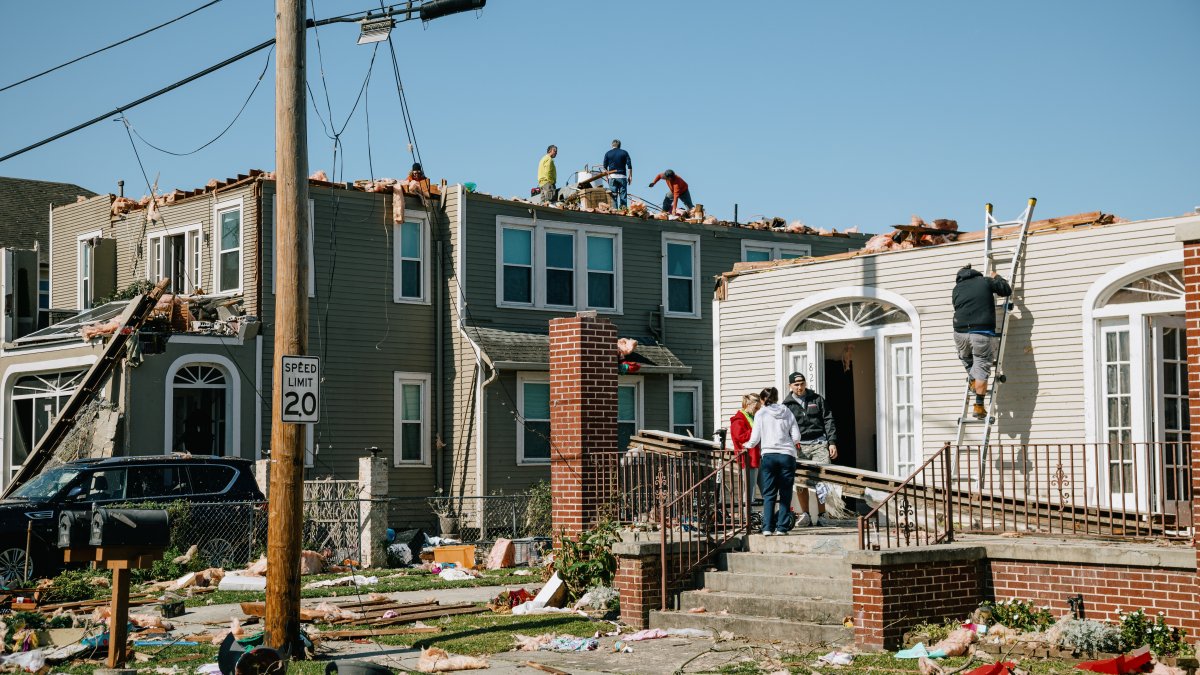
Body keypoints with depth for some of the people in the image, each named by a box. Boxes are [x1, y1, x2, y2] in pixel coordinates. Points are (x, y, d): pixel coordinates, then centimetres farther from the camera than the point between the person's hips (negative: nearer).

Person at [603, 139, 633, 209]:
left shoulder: (608, 153, 6)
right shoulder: (624, 153, 5)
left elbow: (605, 167, 6)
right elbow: (629, 165, -2)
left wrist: (607, 176, 12)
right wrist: (630, 176, 2)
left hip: (612, 176, 0)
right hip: (622, 176, 0)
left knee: (613, 195, 1)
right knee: (623, 195, 1)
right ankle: (623, 208, -5)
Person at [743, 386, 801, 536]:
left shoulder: (760, 414, 3)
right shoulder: (787, 412, 9)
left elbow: (755, 439, 2)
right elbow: (796, 437, 6)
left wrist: (747, 445, 22)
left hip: (768, 455, -1)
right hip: (787, 455, 1)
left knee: (769, 494, 3)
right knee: (785, 494, 5)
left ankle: (767, 528, -6)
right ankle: (781, 528, -1)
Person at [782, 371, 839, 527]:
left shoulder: (817, 399, 13)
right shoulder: (787, 405, 10)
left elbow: (828, 420, 12)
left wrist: (832, 442, 3)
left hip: (819, 444, 0)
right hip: (800, 447, 0)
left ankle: (821, 515, 1)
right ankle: (805, 515, 6)